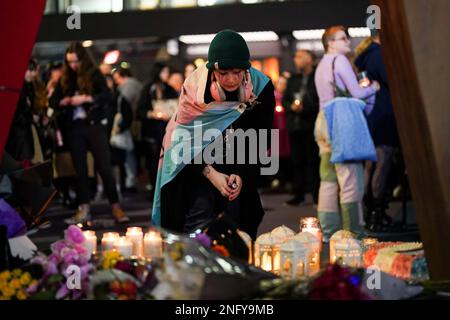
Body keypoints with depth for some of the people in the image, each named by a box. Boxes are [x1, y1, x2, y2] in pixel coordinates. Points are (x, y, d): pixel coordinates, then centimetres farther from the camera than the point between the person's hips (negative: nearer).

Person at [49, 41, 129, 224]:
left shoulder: (94, 75, -2)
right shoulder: (65, 79, 9)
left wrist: (85, 98, -23)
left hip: (95, 125, -4)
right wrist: (63, 102, -9)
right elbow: (53, 101, 13)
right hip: (74, 128, 4)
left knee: (104, 166, -5)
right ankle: (84, 209, 10)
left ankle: (115, 207, 0)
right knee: (80, 168, 6)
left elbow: (108, 96, -12)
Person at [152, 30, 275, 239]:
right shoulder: (195, 87, -18)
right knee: (199, 230, -10)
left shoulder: (261, 87, -14)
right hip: (197, 171, -2)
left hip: (240, 174, 2)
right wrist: (210, 173, -27)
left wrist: (242, 175, -22)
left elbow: (261, 143, -8)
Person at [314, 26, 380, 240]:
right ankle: (352, 231, -7)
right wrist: (372, 88, 7)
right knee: (351, 178, -7)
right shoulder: (339, 60, -7)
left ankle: (328, 230, 10)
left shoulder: (322, 65, 20)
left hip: (323, 120, 9)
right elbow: (357, 93, -11)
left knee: (329, 179, 9)